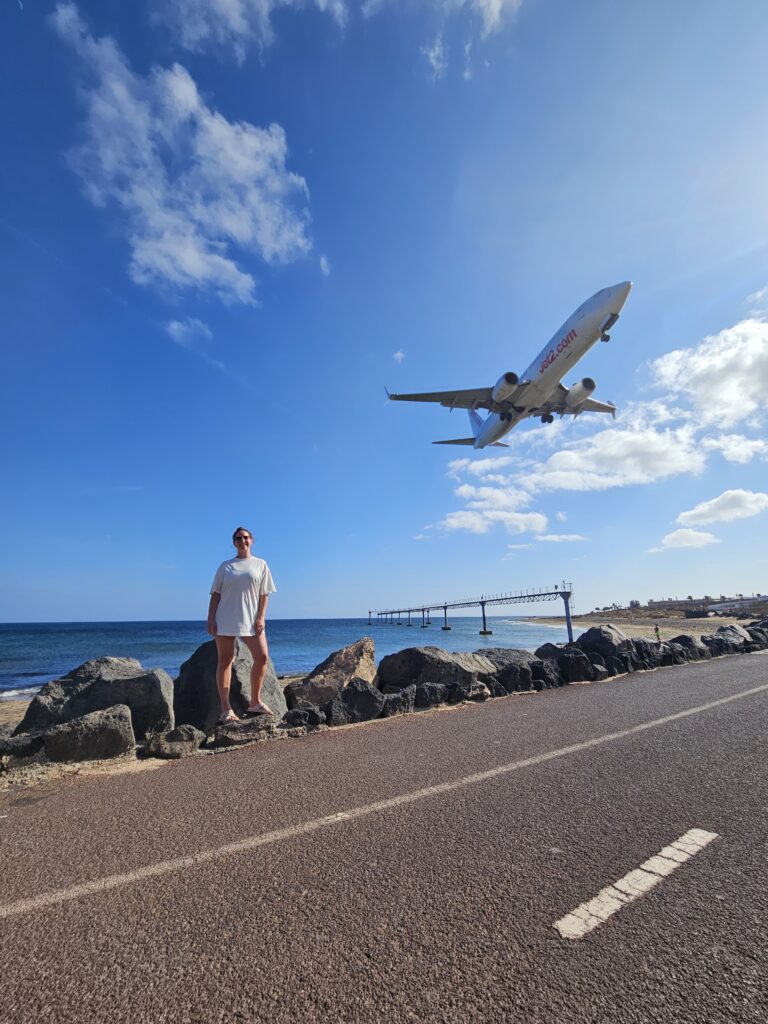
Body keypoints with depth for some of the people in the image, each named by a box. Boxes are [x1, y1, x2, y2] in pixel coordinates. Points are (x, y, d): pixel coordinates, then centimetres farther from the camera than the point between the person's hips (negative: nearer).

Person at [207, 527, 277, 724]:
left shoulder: (260, 564, 8)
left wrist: (261, 617, -6)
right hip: (225, 619, 0)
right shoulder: (225, 566, 9)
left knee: (262, 657, -7)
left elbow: (264, 594, 4)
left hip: (250, 619, 0)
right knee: (225, 661, 2)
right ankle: (226, 709, 9)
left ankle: (255, 702, 9)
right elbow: (215, 594, 7)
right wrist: (211, 619, -2)